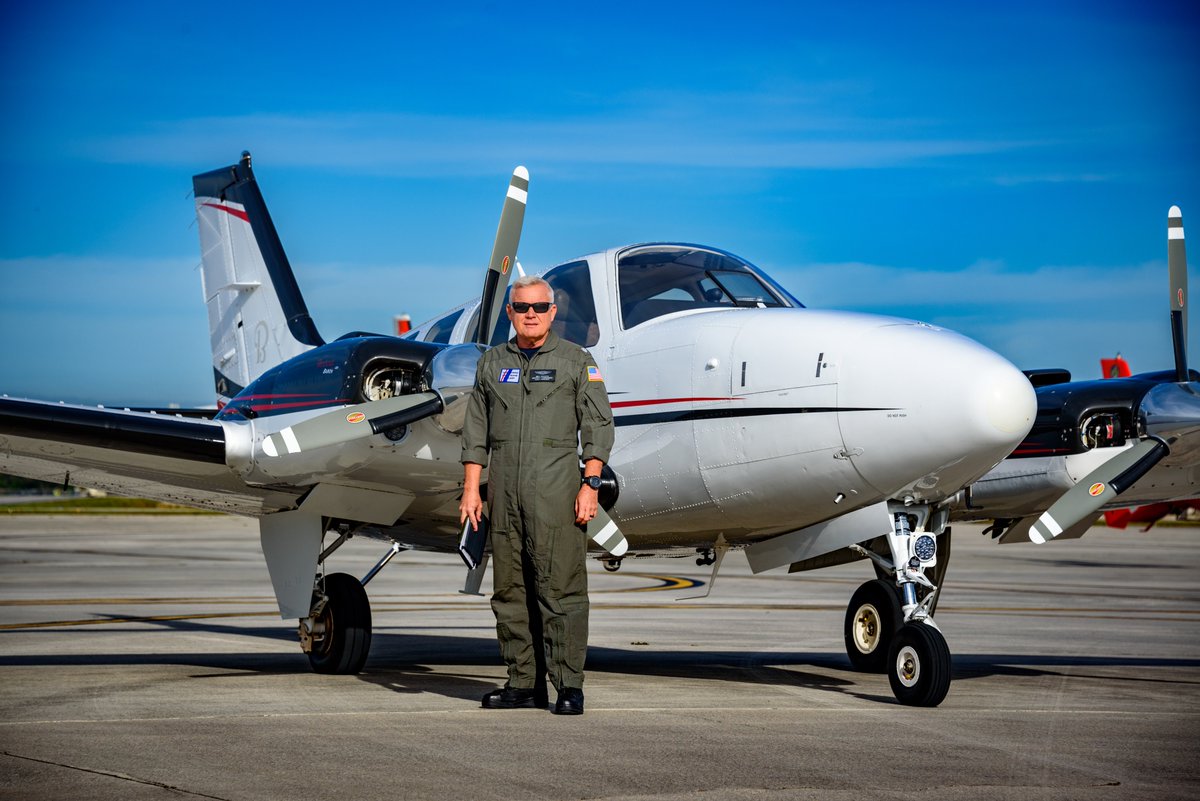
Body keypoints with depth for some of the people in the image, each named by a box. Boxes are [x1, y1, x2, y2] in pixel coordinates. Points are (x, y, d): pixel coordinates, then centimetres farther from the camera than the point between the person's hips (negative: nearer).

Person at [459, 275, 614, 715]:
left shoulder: (576, 361, 5)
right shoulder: (493, 363, 15)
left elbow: (597, 426, 0)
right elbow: (477, 429, 15)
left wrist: (591, 485, -9)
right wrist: (471, 488, 7)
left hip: (555, 490, -4)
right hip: (505, 492, 4)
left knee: (560, 587, -8)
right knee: (510, 590, 5)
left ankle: (569, 685, -7)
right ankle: (524, 683, 11)